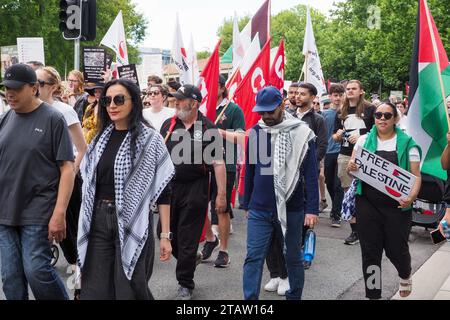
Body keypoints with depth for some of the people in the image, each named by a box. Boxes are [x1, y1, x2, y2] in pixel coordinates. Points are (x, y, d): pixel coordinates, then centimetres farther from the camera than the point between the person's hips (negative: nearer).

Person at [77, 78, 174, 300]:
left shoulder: (150, 139, -6)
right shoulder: (101, 139, 10)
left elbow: (163, 190, -8)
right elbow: (88, 184, 15)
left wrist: (165, 235, -11)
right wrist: (85, 223, 11)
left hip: (132, 223, -4)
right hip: (98, 222, 5)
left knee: (129, 290, 4)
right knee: (95, 290, 7)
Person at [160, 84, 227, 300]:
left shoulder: (208, 129, -7)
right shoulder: (168, 125, 6)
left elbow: (218, 163, -8)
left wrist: (221, 194, -11)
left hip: (195, 190, -5)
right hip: (169, 186, 5)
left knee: (188, 239, 2)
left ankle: (185, 284, 17)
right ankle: (188, 262, 39)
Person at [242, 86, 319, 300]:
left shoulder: (301, 133, -6)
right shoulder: (255, 132, 4)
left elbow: (311, 174, -6)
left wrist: (312, 209, -11)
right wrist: (247, 204, 14)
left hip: (291, 208, -2)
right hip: (259, 210, 2)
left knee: (293, 257, 14)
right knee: (253, 258, -1)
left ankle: (294, 296, 32)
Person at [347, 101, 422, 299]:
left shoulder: (407, 143, 1)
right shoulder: (364, 140, 6)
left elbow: (416, 176, -1)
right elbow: (352, 168, 12)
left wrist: (411, 197, -18)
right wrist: (351, 168, -12)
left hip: (397, 207, -1)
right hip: (367, 205, 2)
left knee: (396, 249, 6)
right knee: (370, 252, 5)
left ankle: (405, 276, 42)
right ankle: (373, 294, 21)